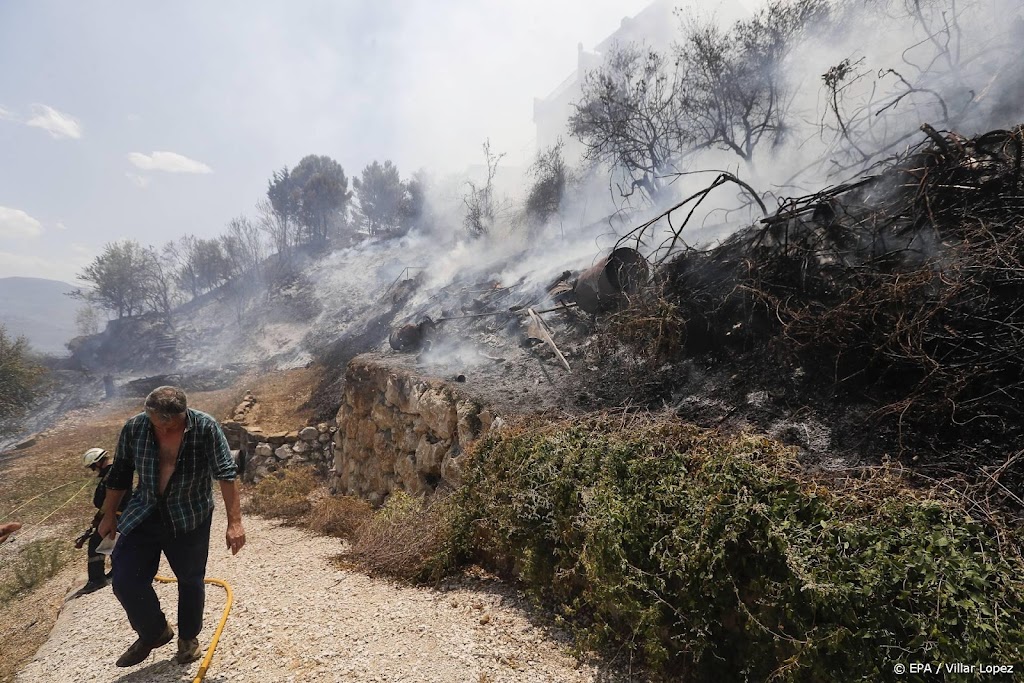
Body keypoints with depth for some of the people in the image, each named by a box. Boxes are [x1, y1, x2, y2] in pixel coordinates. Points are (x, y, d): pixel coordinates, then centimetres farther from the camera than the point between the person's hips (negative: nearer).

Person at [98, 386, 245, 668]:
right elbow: (119, 474, 4)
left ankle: (188, 638, 36)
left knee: (190, 579, 10)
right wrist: (109, 515, 11)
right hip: (144, 515, 3)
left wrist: (234, 522, -27)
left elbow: (226, 474, -23)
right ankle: (154, 632, 27)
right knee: (125, 581, 0)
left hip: (190, 519, -2)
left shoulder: (205, 428, -22)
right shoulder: (133, 428, -13)